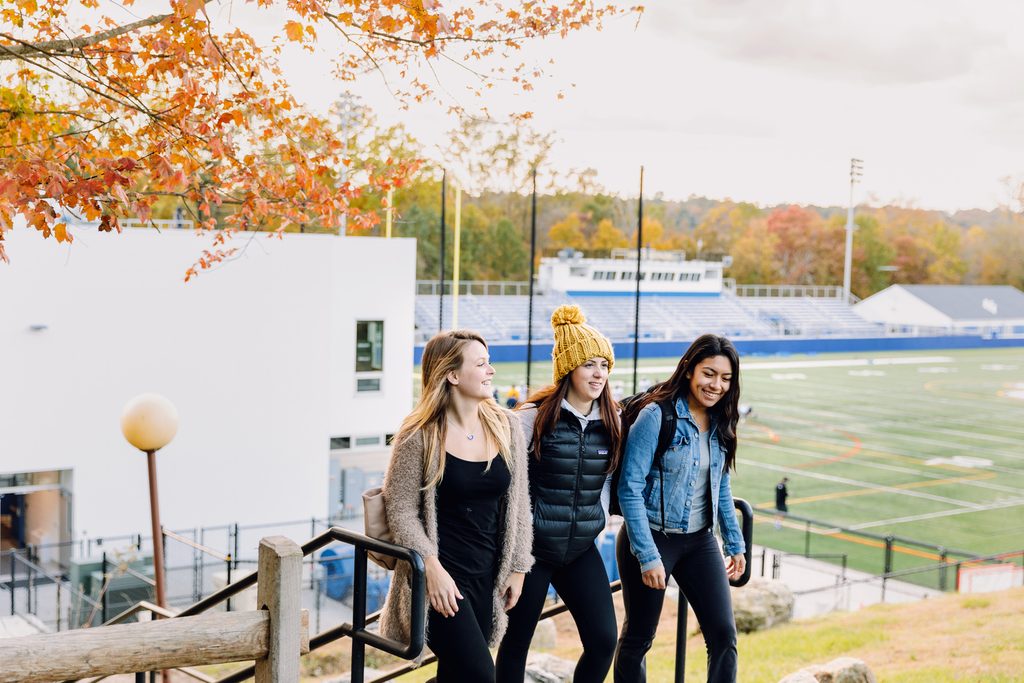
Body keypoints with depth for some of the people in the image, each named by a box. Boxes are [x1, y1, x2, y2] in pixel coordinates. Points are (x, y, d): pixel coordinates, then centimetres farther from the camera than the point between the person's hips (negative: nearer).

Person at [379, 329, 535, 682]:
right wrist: (433, 568, -18)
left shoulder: (506, 426, 3)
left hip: (487, 577, 5)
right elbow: (401, 510, -9)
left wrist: (517, 568, 9)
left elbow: (517, 505, 10)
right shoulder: (419, 436, -11)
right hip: (441, 578, -5)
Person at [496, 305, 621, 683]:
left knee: (603, 640, -1)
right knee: (516, 642, 8)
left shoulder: (611, 421, 1)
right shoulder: (535, 417, -13)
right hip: (531, 545, -4)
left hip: (581, 550, 4)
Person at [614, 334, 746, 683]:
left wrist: (735, 544, 15)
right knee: (638, 638, 8)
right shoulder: (656, 416, -16)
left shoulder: (719, 424, 4)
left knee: (724, 633, -2)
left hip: (699, 540, 6)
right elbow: (630, 488, -18)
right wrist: (647, 556, -20)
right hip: (653, 537, -6)